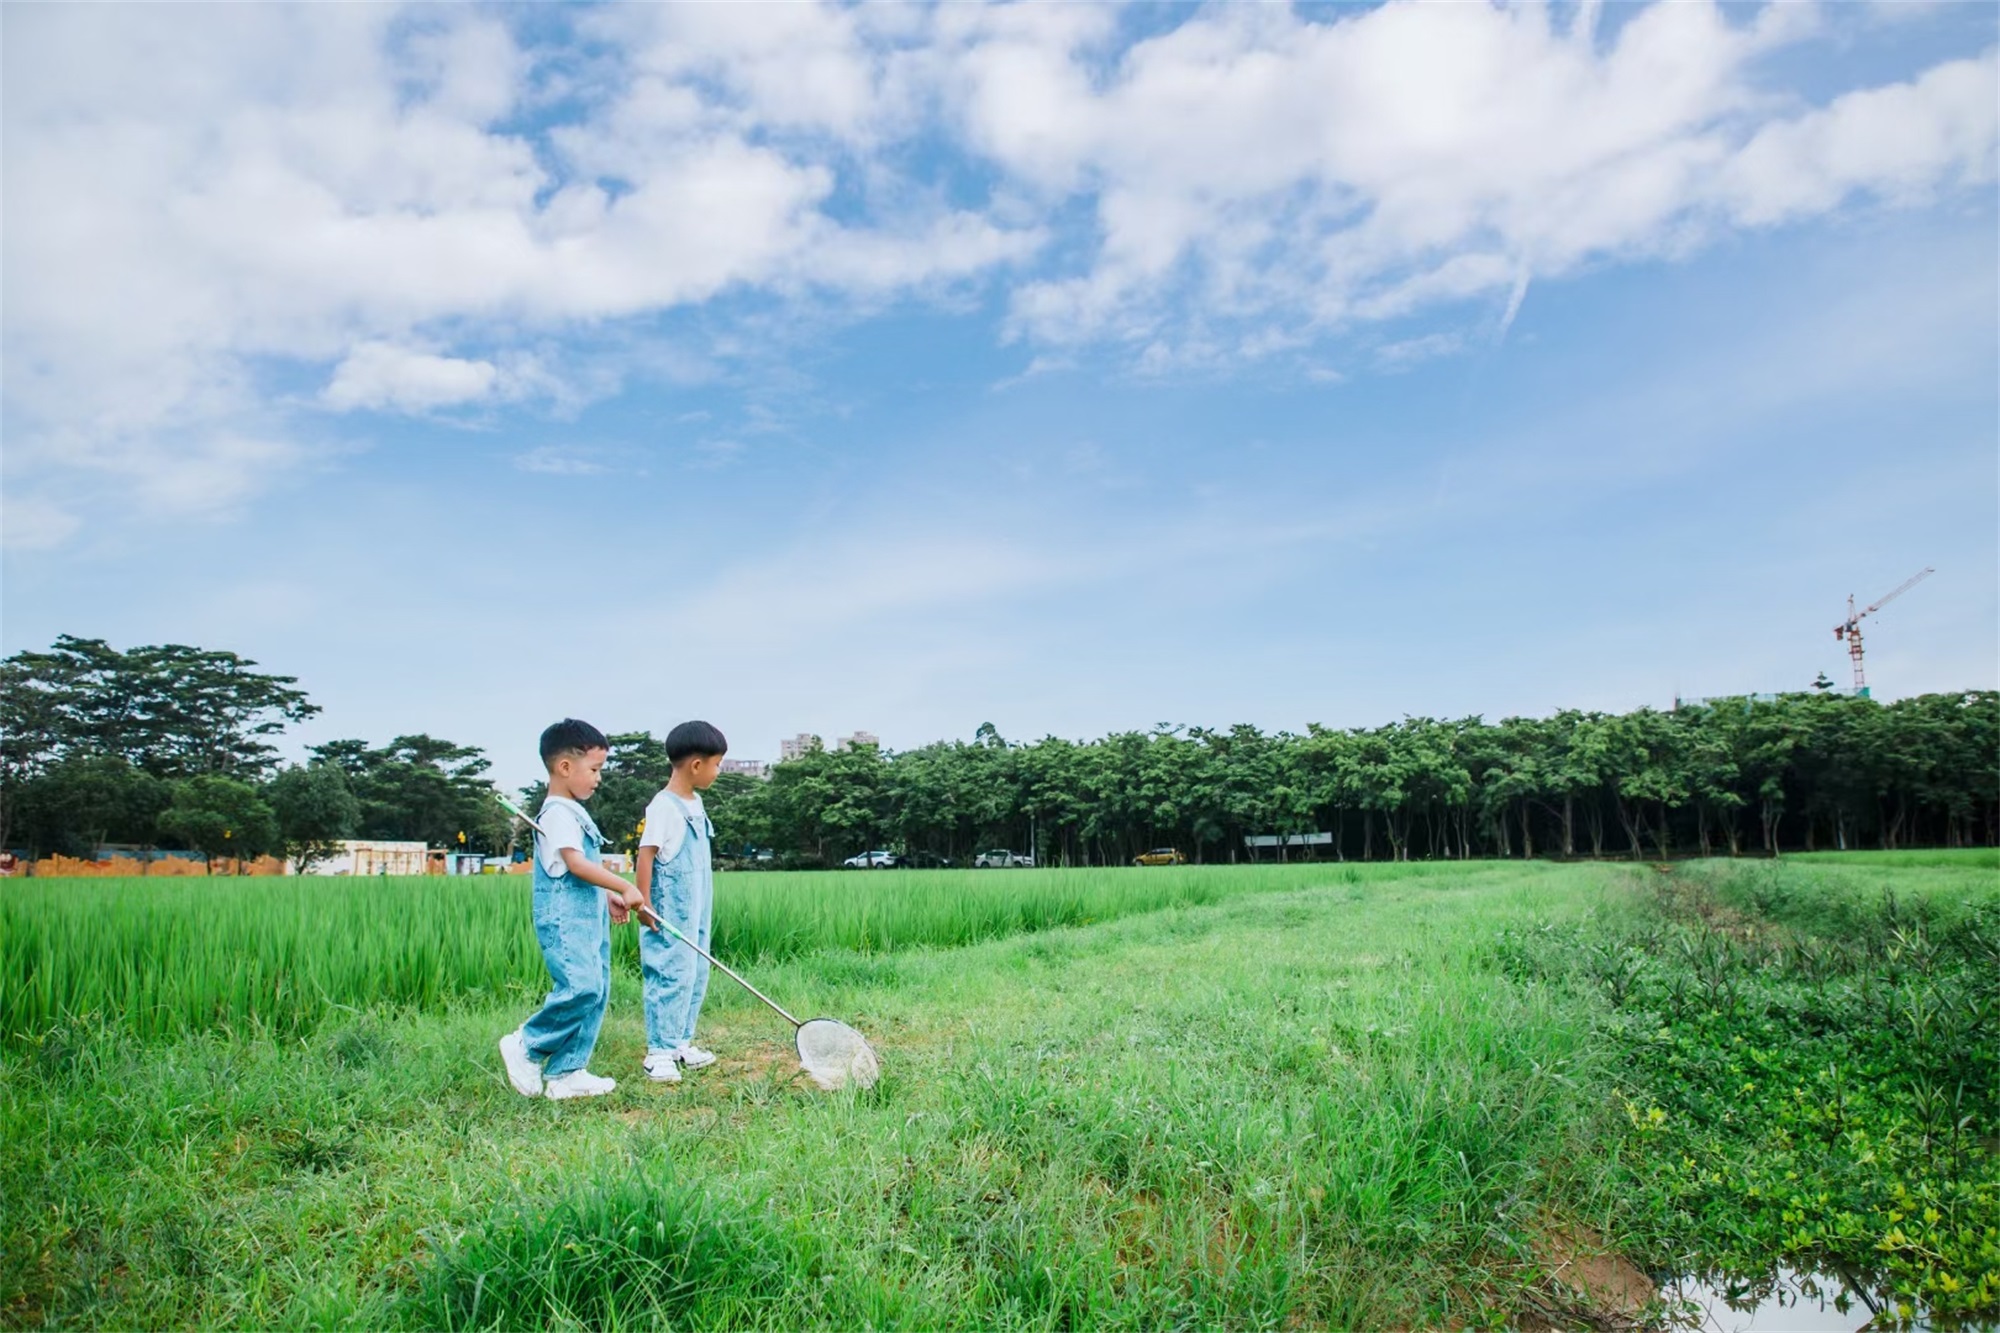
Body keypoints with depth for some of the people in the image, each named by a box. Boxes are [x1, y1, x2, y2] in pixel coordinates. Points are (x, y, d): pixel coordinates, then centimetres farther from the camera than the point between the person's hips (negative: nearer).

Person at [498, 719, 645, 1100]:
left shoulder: (575, 812, 18)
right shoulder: (558, 813, -13)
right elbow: (576, 864, -21)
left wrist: (607, 897, 17)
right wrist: (625, 887, -18)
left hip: (588, 918, 10)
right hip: (564, 921, -10)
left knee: (596, 990, 7)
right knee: (581, 987, -19)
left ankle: (566, 1073, 13)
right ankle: (527, 1046, 0)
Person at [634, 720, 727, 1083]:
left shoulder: (695, 802, 11)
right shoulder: (664, 807, -17)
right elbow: (646, 854, -19)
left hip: (697, 913, 9)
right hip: (670, 916, -9)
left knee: (695, 975, 13)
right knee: (671, 977, -7)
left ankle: (681, 1042, 24)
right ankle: (659, 1052, 2)